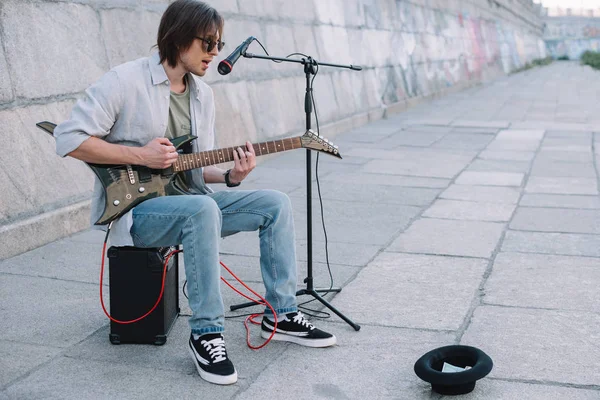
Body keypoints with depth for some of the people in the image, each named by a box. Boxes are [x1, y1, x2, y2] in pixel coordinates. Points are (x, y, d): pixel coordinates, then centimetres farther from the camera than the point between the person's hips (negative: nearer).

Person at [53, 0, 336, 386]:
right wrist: (140, 156, -21)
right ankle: (206, 332, -25)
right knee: (203, 209, -37)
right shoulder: (124, 81, -14)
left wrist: (229, 176, -10)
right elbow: (68, 138, -16)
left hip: (188, 200, 8)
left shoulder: (203, 94, 9)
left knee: (276, 203, -4)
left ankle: (281, 314, 4)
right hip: (133, 207, -7)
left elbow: (197, 167, 12)